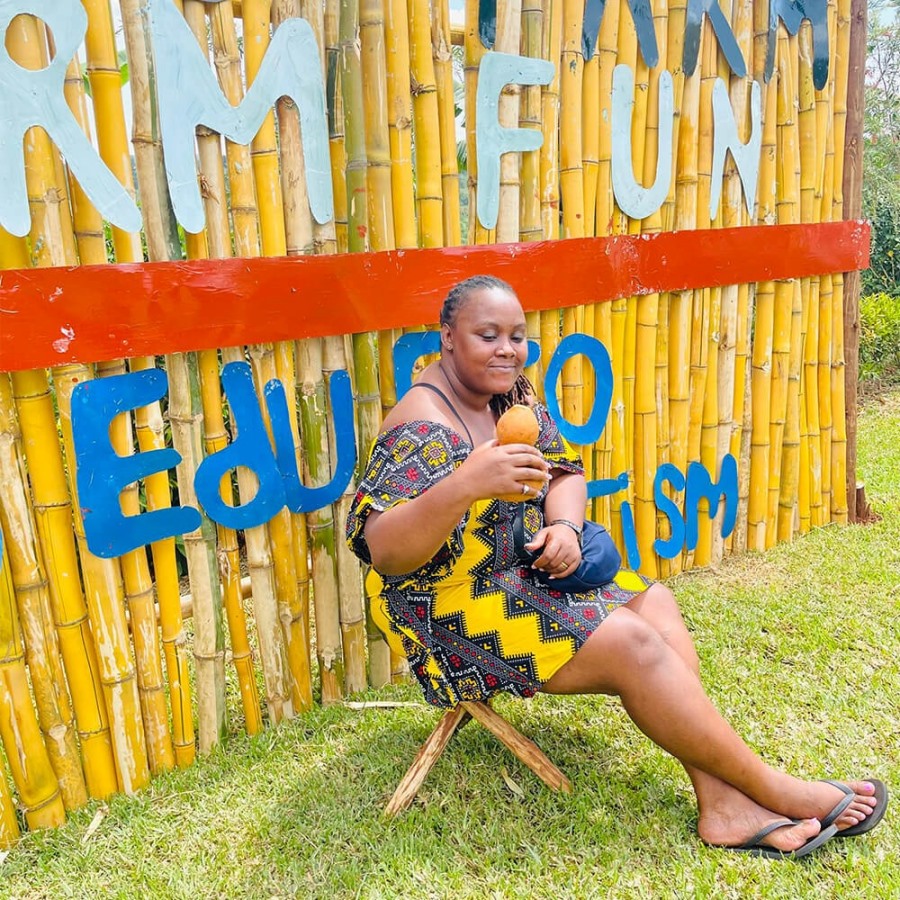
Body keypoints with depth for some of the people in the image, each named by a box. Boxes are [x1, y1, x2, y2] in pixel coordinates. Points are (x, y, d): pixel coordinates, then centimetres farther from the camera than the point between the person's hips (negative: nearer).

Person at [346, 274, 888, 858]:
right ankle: (770, 788, -2)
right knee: (629, 642, -19)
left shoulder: (512, 392, 4)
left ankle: (724, 806, -8)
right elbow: (382, 550, -32)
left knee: (653, 602, -3)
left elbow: (565, 470, 8)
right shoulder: (424, 427, -22)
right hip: (451, 612, -9)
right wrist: (463, 486, -47)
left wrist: (564, 527, -15)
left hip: (521, 573, 9)